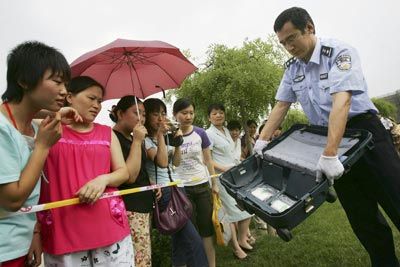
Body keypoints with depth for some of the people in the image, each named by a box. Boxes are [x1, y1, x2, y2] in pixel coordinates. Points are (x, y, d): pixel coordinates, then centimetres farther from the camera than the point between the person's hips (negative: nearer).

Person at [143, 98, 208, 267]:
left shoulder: (167, 137, 14)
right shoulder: (145, 140, -11)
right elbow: (162, 162, -24)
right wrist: (160, 135, -19)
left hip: (177, 189, 9)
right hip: (164, 193, -8)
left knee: (181, 239, 17)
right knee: (194, 241, -10)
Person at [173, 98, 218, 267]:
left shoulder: (200, 133, -2)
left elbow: (208, 160, 5)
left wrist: (214, 184, 5)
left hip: (203, 186, 2)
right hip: (182, 188, -1)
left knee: (207, 228, 9)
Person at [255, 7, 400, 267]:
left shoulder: (339, 52, -16)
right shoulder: (292, 68, 5)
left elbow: (341, 101, -29)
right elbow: (281, 106, 8)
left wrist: (329, 155, -38)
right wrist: (262, 140, 0)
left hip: (363, 131, -5)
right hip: (328, 137, 6)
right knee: (362, 218, 11)